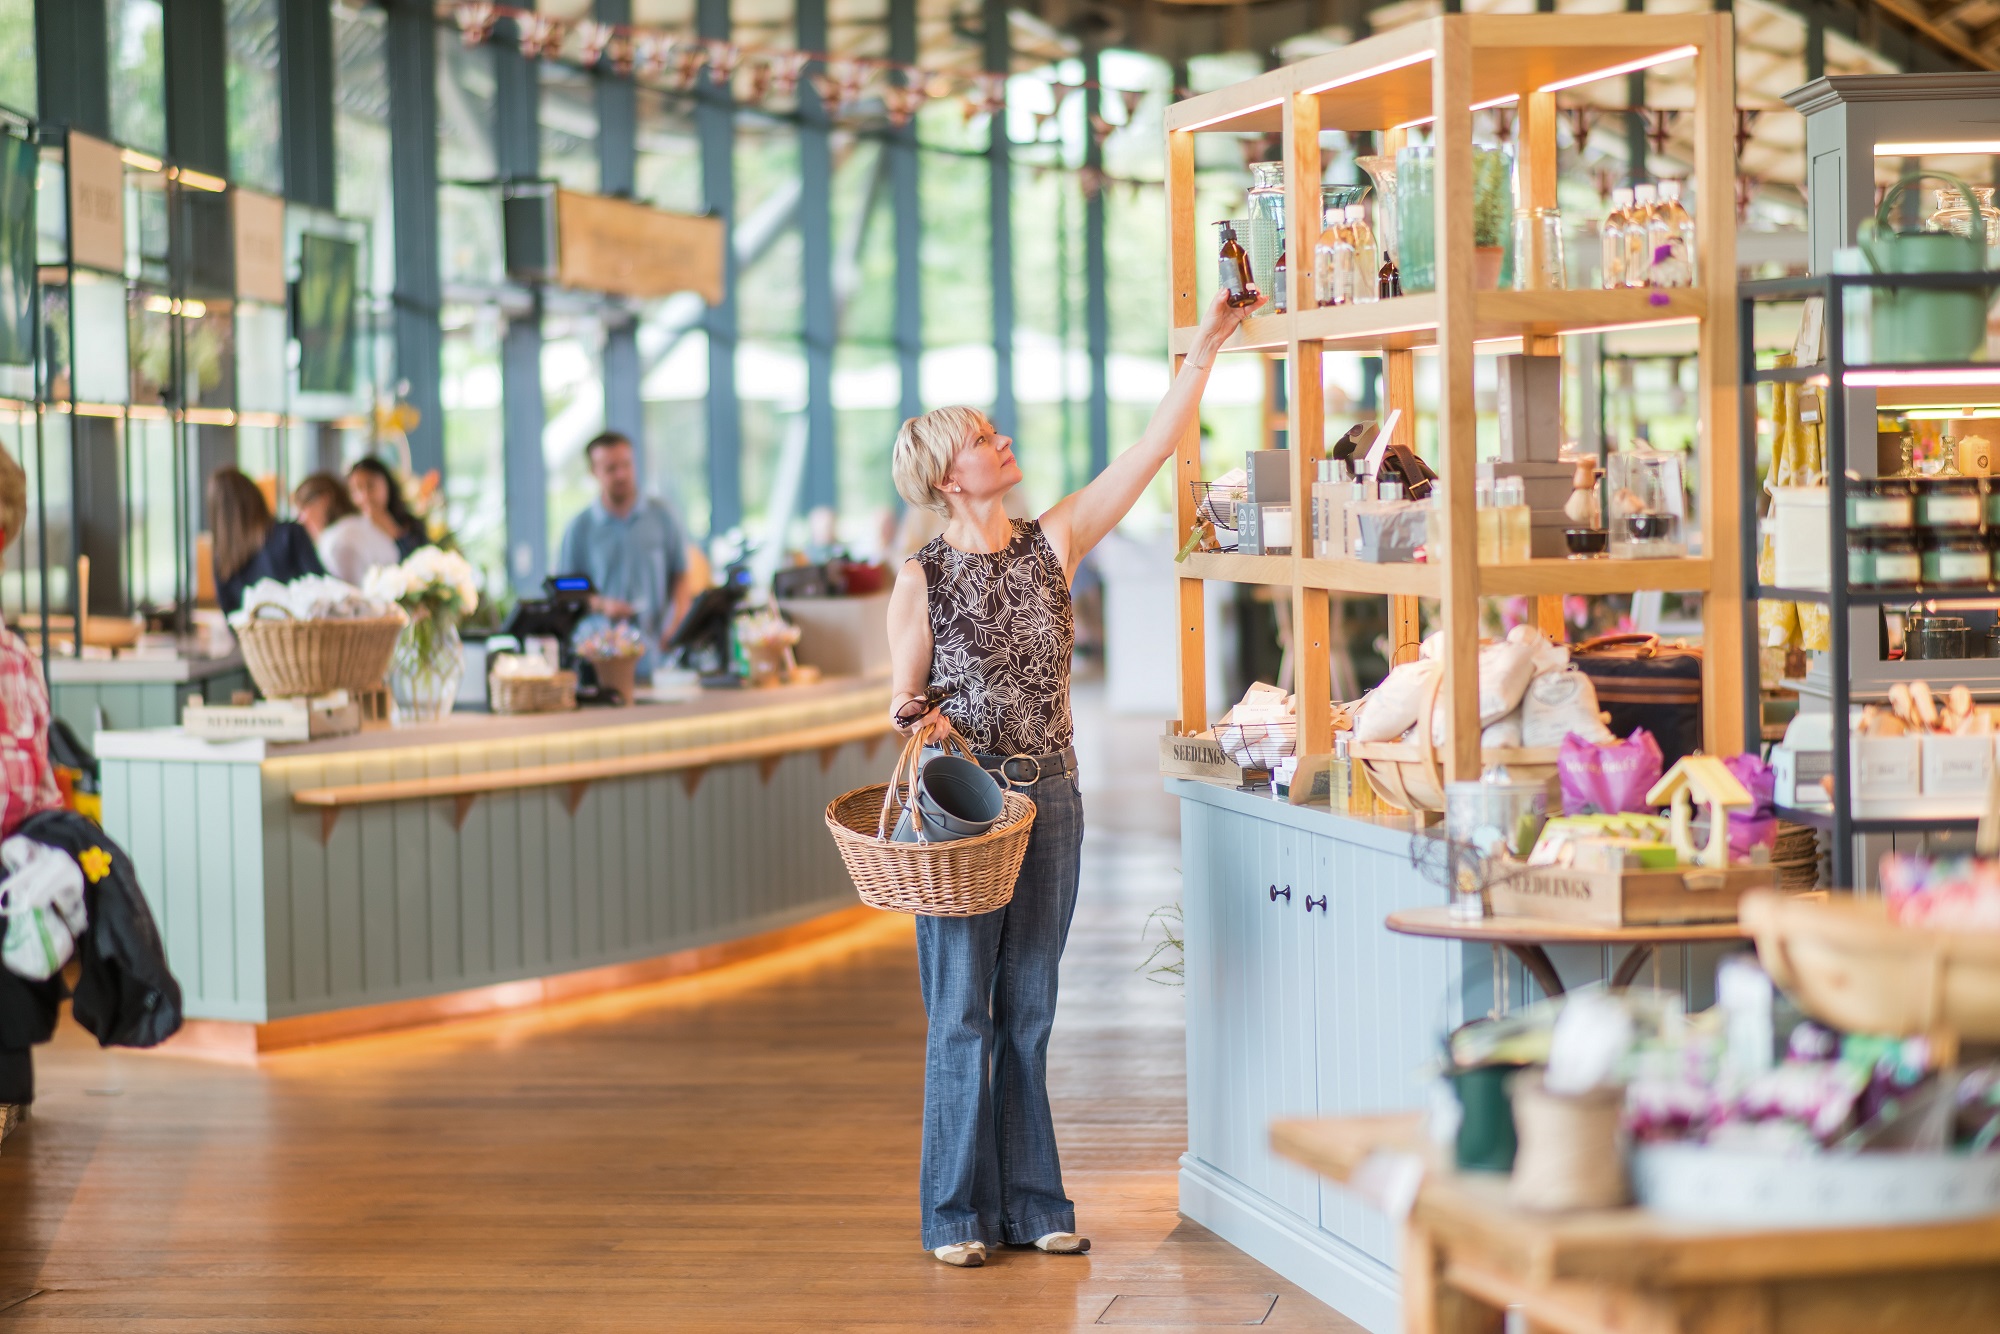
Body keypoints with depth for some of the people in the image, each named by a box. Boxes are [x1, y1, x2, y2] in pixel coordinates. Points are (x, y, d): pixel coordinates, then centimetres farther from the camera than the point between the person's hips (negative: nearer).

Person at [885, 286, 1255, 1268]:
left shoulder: (1053, 544, 4)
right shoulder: (921, 579, -4)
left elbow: (1152, 450, 0)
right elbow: (903, 704, 0)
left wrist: (1205, 349, -4)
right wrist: (916, 719, -23)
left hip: (1049, 800, 4)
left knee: (1029, 1012, 9)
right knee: (961, 1014, 1)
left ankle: (1031, 1205, 15)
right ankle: (957, 1214, 8)